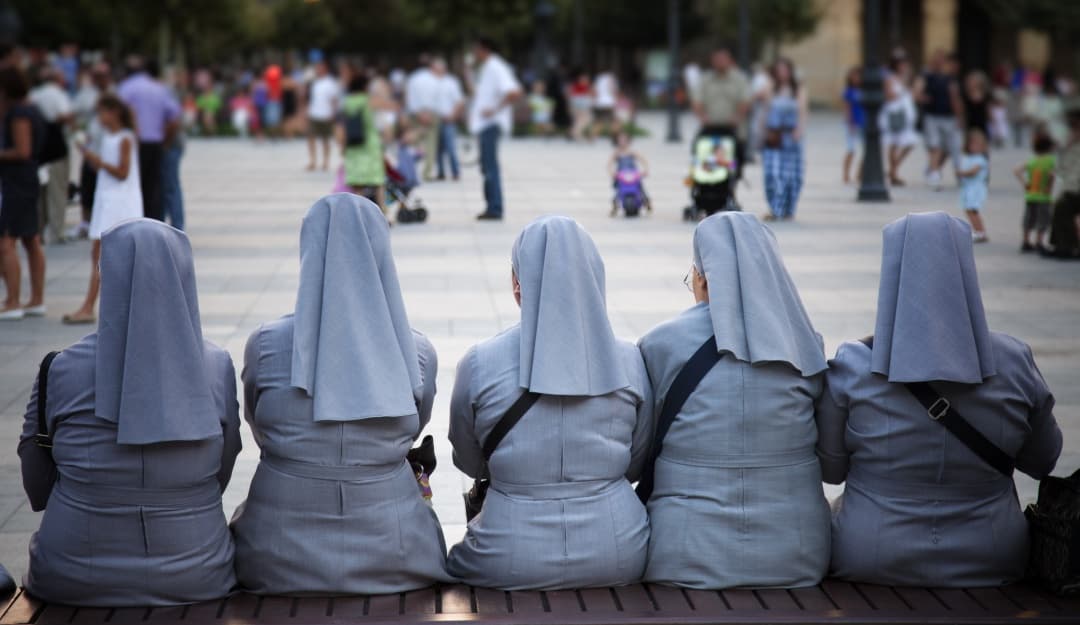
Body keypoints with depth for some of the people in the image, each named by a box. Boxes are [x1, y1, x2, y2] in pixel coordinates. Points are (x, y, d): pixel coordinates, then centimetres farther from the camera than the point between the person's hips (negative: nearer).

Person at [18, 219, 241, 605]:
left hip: (75, 585, 0)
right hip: (195, 580, 1)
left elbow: (37, 492, -2)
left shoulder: (61, 372, -13)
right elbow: (219, 480, 0)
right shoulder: (218, 368, -10)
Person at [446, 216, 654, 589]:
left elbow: (469, 464, 7)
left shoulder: (480, 364, -9)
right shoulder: (628, 362, -4)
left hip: (513, 564, -3)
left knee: (456, 560, 29)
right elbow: (636, 464, 9)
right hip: (617, 557, 3)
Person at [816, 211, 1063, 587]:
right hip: (988, 565, 2)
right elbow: (1043, 461, 3)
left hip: (873, 563, -1)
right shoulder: (1013, 364, -13)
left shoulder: (852, 368, -18)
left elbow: (830, 469, -4)